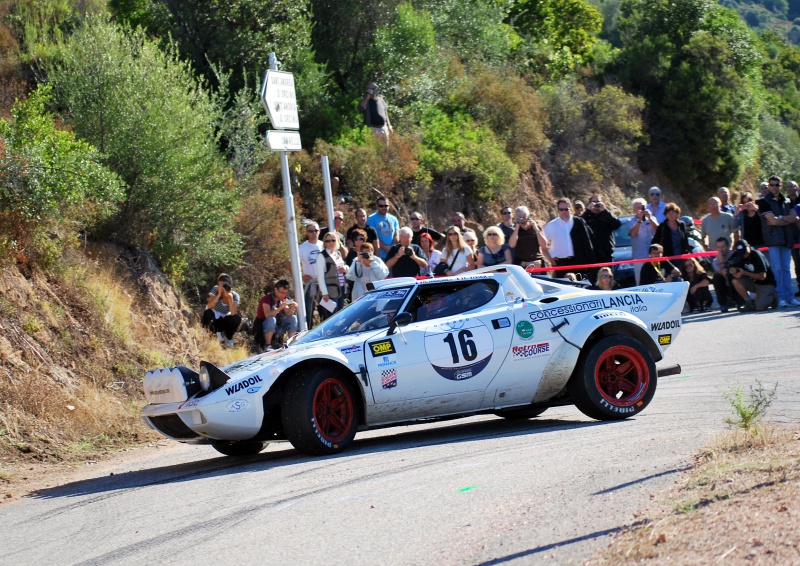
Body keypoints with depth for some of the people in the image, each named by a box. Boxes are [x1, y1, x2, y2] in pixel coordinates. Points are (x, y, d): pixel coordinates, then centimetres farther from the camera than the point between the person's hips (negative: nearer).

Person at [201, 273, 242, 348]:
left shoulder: (235, 295, -17)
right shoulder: (215, 289, -20)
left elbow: (233, 313, -30)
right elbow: (209, 307, -32)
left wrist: (230, 299, -41)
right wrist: (219, 295, -43)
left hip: (225, 320, 1)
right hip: (215, 319, -1)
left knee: (237, 318, -30)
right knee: (208, 313, -35)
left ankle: (228, 338, 0)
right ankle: (217, 332, -6)